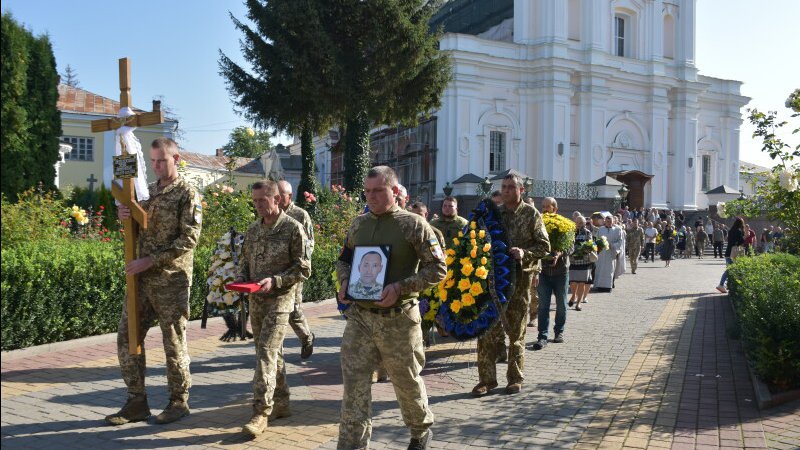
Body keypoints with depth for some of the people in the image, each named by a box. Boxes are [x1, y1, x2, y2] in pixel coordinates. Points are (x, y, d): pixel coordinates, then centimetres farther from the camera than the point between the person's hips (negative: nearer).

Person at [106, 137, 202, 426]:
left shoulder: (187, 194, -6)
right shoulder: (147, 191, 14)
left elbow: (189, 239, -14)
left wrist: (151, 260, -19)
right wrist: (123, 217, -2)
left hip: (172, 280, -6)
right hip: (142, 279, 7)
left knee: (174, 342, 3)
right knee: (127, 337, 6)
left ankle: (179, 402, 18)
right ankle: (137, 402, 18)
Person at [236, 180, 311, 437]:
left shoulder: (293, 228, -9)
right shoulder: (253, 230, 10)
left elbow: (303, 269, -10)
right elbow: (245, 260, 20)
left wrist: (274, 281, -20)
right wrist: (241, 278, -1)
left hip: (280, 299, -6)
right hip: (255, 300, 7)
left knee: (266, 352, -14)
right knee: (272, 353, 14)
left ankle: (261, 413, -10)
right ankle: (281, 404, 27)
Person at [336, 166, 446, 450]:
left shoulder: (413, 225, -8)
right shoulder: (358, 224, 7)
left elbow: (438, 269, -9)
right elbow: (343, 260, 20)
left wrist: (400, 287, -20)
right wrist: (345, 282, -2)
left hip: (398, 320, -3)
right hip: (359, 317, 4)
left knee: (407, 383, 14)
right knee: (354, 387, 1)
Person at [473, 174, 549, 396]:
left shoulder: (531, 214, 1)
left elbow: (544, 246, -3)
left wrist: (524, 253, -19)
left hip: (520, 278, -3)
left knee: (516, 330, 7)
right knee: (488, 329, 0)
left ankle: (515, 378, 19)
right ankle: (487, 378, 10)